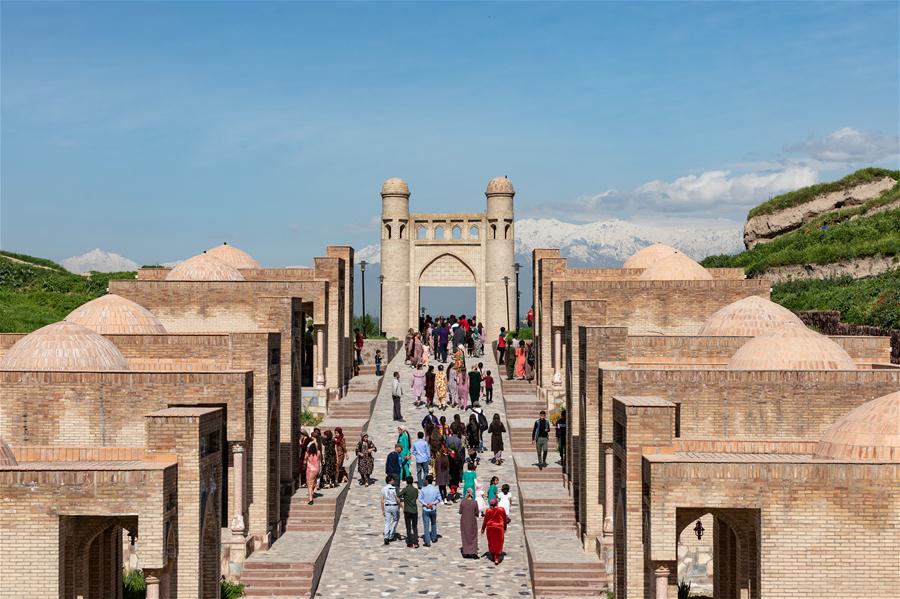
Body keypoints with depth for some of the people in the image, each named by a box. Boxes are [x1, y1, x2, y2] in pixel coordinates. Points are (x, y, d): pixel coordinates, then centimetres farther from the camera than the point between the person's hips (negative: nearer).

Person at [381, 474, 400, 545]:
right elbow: (397, 499, -16)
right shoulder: (394, 489, -15)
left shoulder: (383, 489, 0)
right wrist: (400, 505, 1)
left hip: (387, 506, 4)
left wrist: (382, 510, 9)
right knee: (395, 520, 18)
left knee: (387, 522, 5)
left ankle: (386, 537, -8)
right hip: (394, 506, -4)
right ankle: (391, 536, 19)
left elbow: (382, 500, 3)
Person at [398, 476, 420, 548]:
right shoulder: (416, 490, 2)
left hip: (407, 511, -3)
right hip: (415, 511, 3)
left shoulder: (405, 489, -10)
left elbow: (397, 496, -19)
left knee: (408, 527, 5)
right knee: (415, 527, 11)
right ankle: (415, 543, 2)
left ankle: (410, 543, 7)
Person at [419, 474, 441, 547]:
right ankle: (434, 538, 34)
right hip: (433, 509, 2)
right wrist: (432, 503, -9)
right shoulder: (436, 489, -5)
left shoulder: (423, 490, -11)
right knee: (433, 524, 24)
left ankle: (427, 542, -2)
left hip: (425, 510, -2)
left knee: (426, 525, 1)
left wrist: (425, 504, -10)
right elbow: (439, 499, -5)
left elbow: (420, 499, -13)